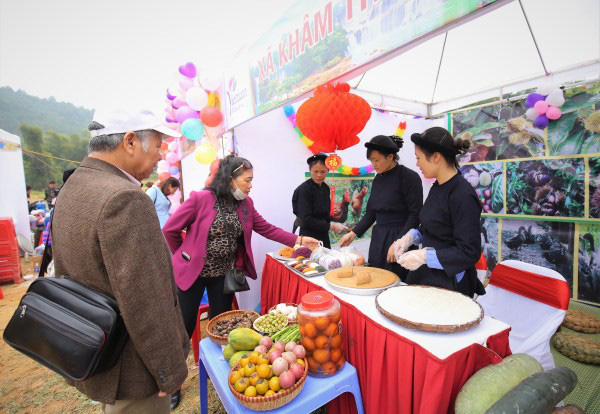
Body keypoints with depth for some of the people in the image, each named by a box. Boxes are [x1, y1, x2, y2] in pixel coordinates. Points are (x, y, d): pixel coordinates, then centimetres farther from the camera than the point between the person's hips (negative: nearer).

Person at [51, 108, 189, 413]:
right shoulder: (124, 199, -29)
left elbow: (66, 274, 11)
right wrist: (171, 371, -16)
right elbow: (145, 304, -30)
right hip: (130, 374, -8)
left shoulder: (69, 190, 2)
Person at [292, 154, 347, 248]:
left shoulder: (326, 188, 6)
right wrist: (331, 226, -17)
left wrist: (335, 224, -3)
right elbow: (306, 220, -20)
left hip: (324, 238, 7)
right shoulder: (304, 190, -16)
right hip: (309, 239, -7)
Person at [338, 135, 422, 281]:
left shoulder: (409, 177, -10)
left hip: (400, 238, -6)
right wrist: (353, 233, 4)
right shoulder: (378, 179, 10)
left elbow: (415, 215, -13)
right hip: (378, 238, 6)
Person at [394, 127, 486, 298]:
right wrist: (411, 237, 0)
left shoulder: (463, 195, -21)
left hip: (449, 283, -7)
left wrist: (424, 256, -23)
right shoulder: (438, 187, 4)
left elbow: (469, 253, -20)